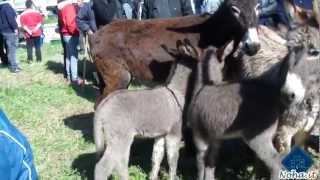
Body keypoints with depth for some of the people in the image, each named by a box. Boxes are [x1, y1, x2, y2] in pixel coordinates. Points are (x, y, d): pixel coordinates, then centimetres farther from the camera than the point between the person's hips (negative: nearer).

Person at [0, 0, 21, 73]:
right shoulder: (7, 6, -14)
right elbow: (11, 18, -22)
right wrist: (15, 28, -16)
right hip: (10, 31, -9)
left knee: (9, 49, 16)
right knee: (12, 49, -6)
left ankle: (11, 65, 23)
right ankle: (13, 67, -4)